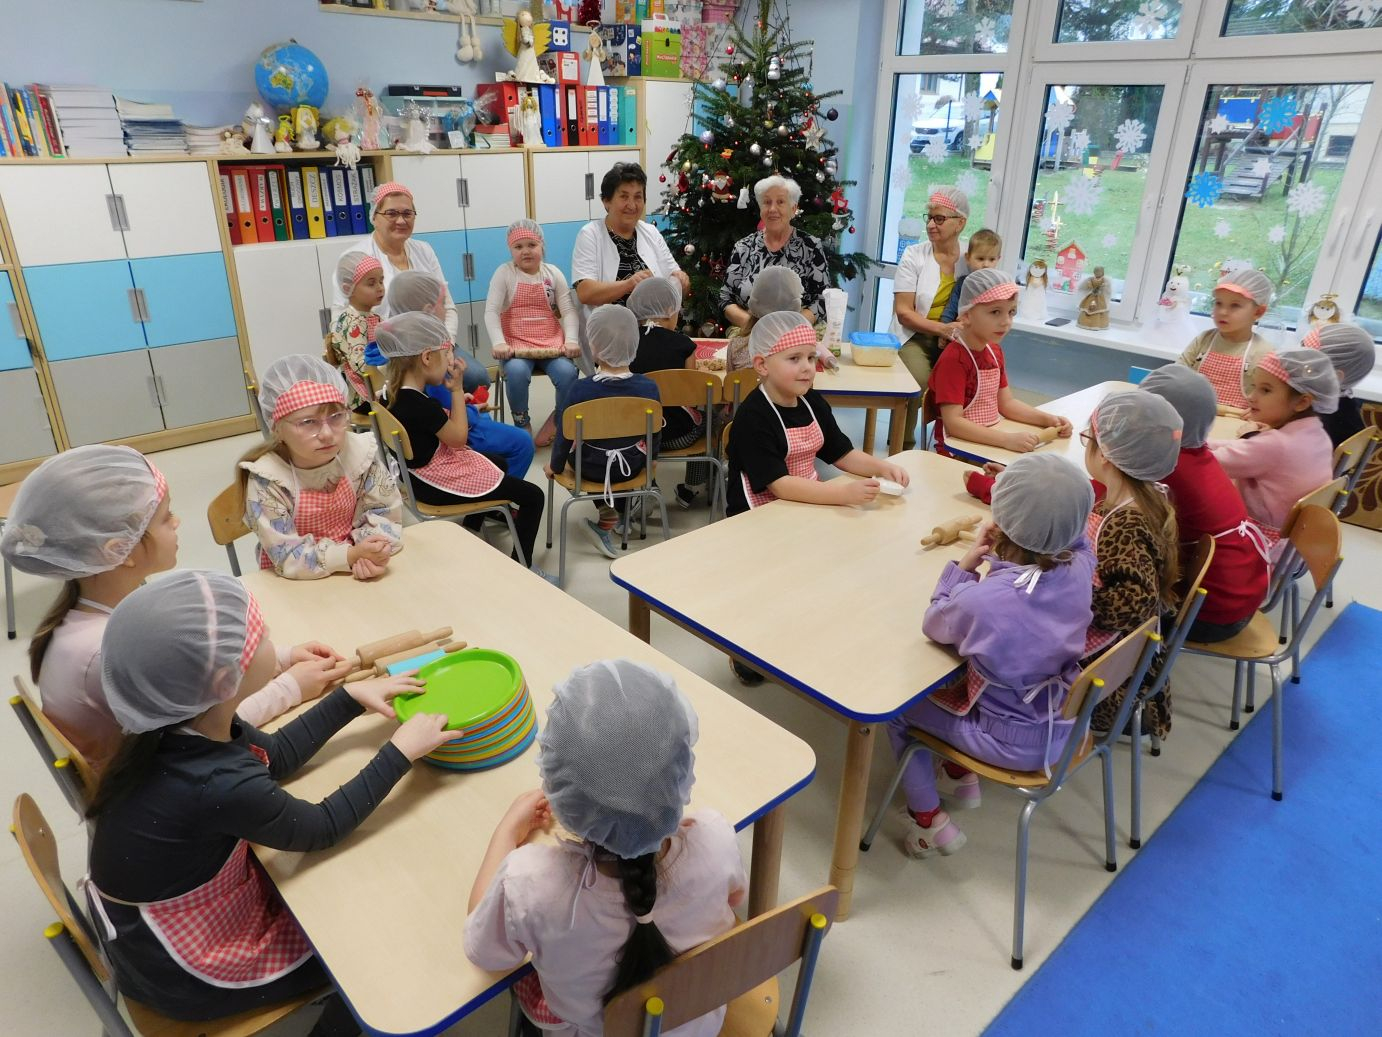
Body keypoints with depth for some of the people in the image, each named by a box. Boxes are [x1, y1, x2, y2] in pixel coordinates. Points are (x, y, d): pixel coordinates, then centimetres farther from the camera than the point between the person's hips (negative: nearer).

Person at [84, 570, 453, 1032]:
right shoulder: (217, 785, -38)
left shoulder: (181, 725, -16)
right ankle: (342, 1018, 35)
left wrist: (351, 696, -1)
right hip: (180, 971, -6)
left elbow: (274, 755, 2)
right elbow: (324, 826, -20)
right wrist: (401, 750, -15)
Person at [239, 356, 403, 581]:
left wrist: (370, 554, -22)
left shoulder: (361, 453, -12)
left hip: (351, 557, 2)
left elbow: (384, 511, -3)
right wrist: (353, 555, -30)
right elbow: (288, 557, -18)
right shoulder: (267, 479, -20)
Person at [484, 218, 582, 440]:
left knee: (567, 372, -27)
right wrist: (499, 343, -21)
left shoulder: (553, 273, 8)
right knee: (516, 371, -34)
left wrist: (571, 340, -14)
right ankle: (521, 422, -8)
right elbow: (491, 311, -6)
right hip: (516, 344, -2)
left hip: (551, 343, 2)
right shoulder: (504, 273, 1)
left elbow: (569, 310, 3)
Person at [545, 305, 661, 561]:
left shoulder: (580, 390, -23)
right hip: (632, 466, 2)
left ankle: (608, 512, 26)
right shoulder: (648, 387, -17)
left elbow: (565, 434, -11)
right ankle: (614, 515, 27)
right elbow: (655, 434, -3)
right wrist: (649, 457, 18)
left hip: (592, 468, -1)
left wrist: (555, 465, 7)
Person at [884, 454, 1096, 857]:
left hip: (1014, 743, -6)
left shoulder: (980, 600, -36)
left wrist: (966, 563, -13)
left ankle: (928, 820, 22)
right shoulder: (1080, 568, -19)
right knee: (959, 673, 28)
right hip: (1063, 727, 6)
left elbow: (933, 625, -11)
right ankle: (960, 775, 41)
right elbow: (1076, 541, 9)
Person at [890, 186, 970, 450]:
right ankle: (902, 446, -10)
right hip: (915, 336, -2)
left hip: (953, 340, 2)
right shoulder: (914, 255, -1)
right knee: (917, 381, -30)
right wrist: (942, 328, -21)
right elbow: (903, 312, -6)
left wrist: (953, 334, -13)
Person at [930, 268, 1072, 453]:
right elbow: (953, 422, -26)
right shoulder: (953, 359, -19)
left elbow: (1006, 403, 12)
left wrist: (1049, 420, -2)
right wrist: (1008, 439, -32)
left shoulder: (994, 351, 9)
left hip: (992, 443, 9)